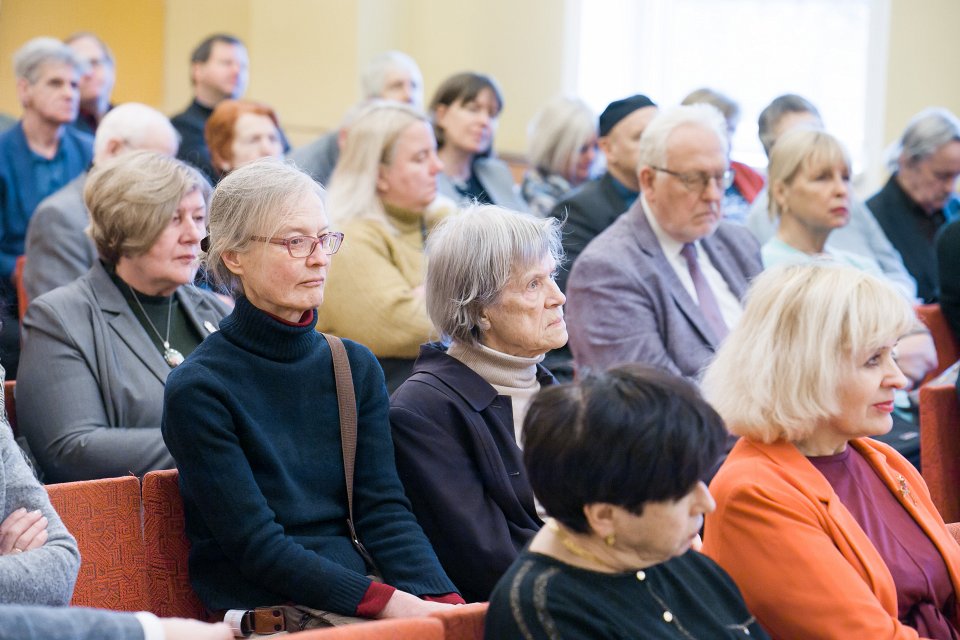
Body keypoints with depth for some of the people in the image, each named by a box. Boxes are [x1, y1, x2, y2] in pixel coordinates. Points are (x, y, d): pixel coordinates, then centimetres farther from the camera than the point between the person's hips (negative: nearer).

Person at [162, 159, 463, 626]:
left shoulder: (356, 366, 11)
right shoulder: (197, 390, -6)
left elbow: (384, 509, 4)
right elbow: (256, 546, -11)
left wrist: (444, 600, -14)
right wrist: (385, 602, -21)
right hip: (262, 613, -5)